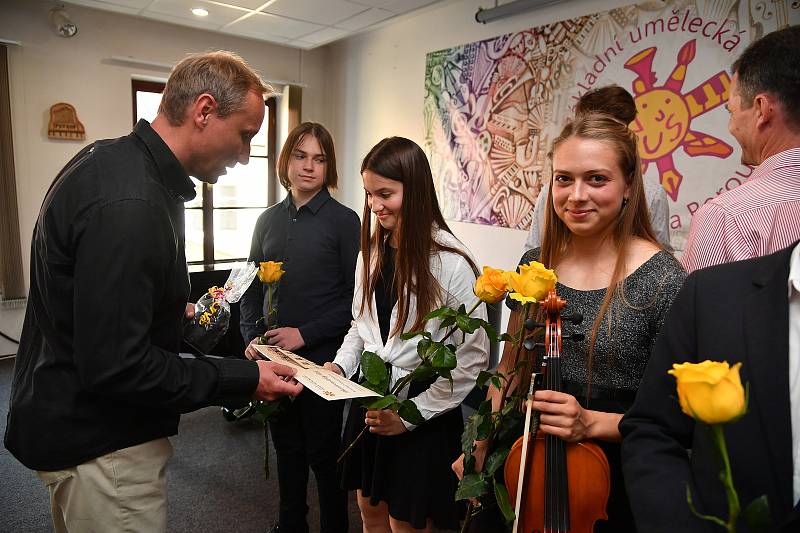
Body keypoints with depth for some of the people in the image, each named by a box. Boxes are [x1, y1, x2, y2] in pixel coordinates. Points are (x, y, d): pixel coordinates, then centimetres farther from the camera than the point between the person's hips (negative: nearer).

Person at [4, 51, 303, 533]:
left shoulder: (110, 160, 3)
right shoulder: (129, 204, -30)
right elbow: (116, 368, -30)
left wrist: (174, 309, 10)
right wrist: (243, 380, -23)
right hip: (101, 444, -10)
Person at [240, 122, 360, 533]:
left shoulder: (343, 220, -7)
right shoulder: (268, 220, 7)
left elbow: (356, 297, -9)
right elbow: (252, 287, 12)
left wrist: (305, 334, -15)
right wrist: (252, 336, -2)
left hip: (321, 356, -4)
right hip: (273, 357, 5)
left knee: (323, 451, 9)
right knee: (286, 446, 19)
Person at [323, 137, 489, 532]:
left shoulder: (451, 262, -19)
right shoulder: (371, 253, 2)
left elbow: (473, 356, -17)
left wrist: (412, 413, -16)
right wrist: (341, 365, -5)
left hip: (423, 417, -6)